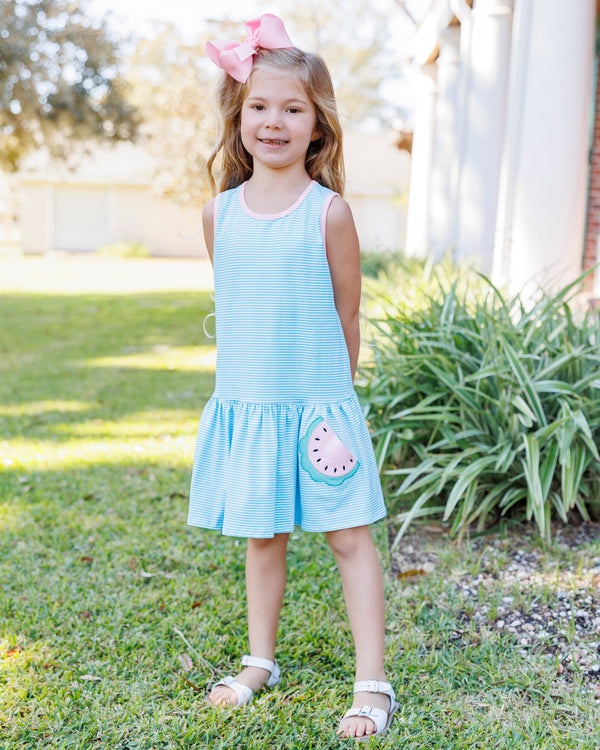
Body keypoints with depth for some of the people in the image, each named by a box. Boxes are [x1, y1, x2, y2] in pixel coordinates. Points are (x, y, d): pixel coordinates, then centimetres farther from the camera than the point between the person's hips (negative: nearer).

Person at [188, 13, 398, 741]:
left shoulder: (329, 212, -7)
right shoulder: (219, 213, 3)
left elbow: (346, 314, 0)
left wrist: (328, 392, 6)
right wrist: (251, 380, 13)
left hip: (317, 406, -3)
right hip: (245, 405, 4)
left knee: (349, 537, 3)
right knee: (261, 537, 15)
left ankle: (373, 683, 13)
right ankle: (260, 662, 33)